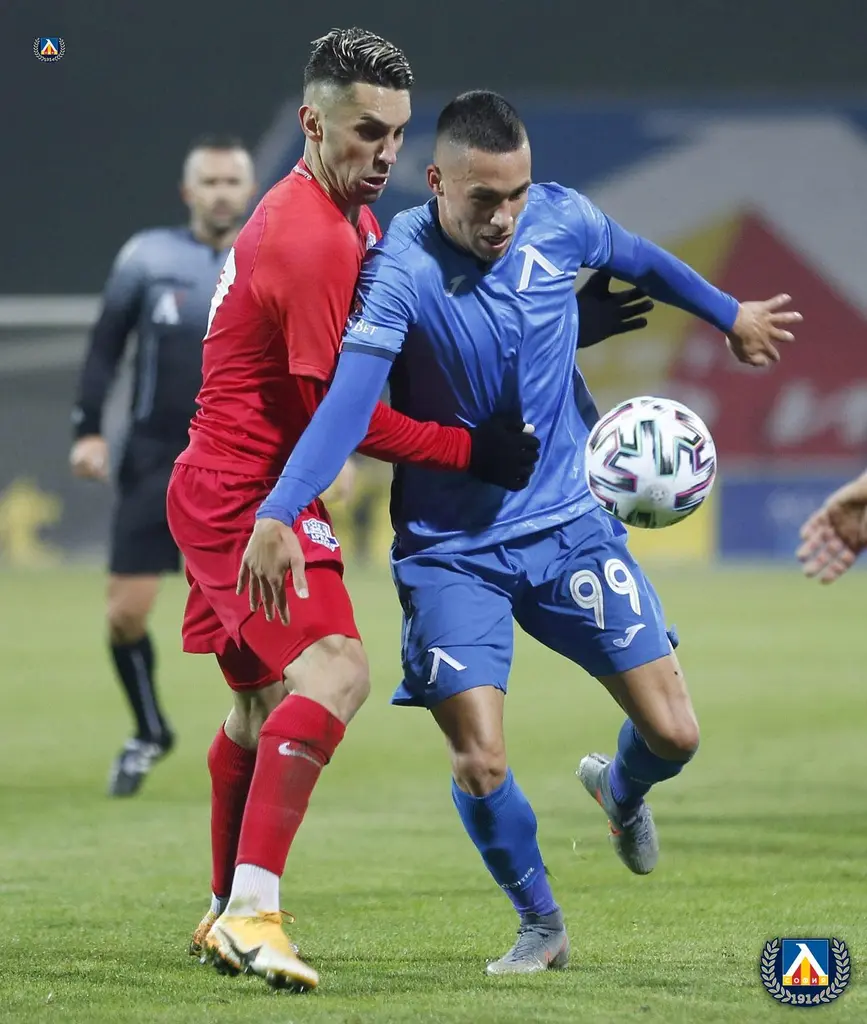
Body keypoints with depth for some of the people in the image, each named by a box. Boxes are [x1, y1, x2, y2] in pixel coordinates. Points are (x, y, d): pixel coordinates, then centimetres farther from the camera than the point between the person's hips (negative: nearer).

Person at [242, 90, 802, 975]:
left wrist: (728, 314, 30)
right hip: (450, 552, -4)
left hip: (568, 521, 4)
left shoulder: (560, 220, -8)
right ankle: (541, 926, 16)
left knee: (672, 734, 0)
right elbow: (348, 402, -33)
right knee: (481, 768, -13)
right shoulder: (401, 269, -23)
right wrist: (278, 514, -46)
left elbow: (641, 262, 15)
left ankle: (620, 790, 38)